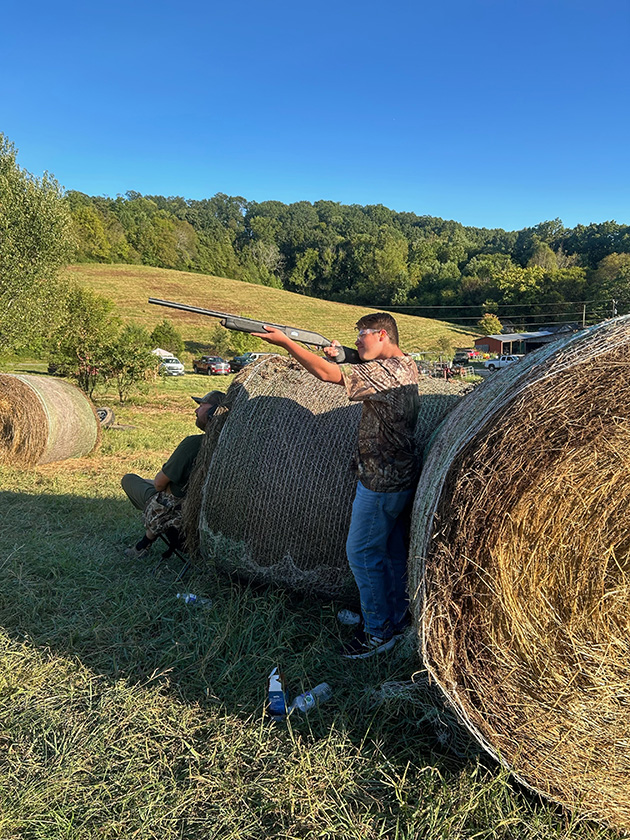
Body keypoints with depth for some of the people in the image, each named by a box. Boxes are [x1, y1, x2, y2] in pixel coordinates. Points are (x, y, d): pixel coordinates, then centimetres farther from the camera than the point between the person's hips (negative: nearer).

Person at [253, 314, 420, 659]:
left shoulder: (384, 371, -21)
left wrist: (285, 341, -18)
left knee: (362, 552, 0)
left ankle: (378, 632, 12)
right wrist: (343, 354, -1)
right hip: (400, 478, 10)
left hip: (380, 481, -10)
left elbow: (328, 374, -23)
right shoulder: (407, 365, 9)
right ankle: (397, 620, 32)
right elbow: (362, 367, 19)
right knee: (392, 550, 18)